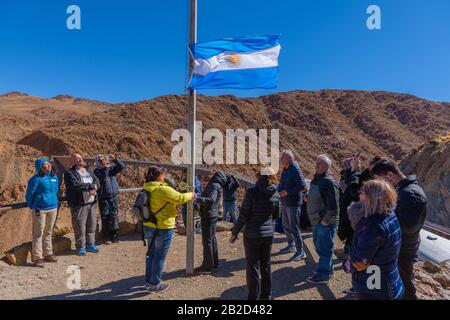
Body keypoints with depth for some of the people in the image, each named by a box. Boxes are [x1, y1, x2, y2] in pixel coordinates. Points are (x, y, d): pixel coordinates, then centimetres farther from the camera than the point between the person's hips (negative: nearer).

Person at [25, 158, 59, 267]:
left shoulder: (54, 177, 7)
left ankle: (48, 254, 27)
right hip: (40, 210, -6)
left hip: (53, 208, 6)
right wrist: (33, 207, -1)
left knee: (48, 233, 16)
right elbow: (29, 194, -7)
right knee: (38, 233, 1)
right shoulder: (36, 179, -13)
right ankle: (37, 257, 9)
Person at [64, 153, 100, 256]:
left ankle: (90, 244, 24)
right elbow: (75, 185, -20)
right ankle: (80, 247, 13)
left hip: (92, 202, 6)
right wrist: (90, 186, -14)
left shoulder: (89, 171, 17)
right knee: (80, 226, -1)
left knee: (92, 225, 12)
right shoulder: (69, 173, -4)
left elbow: (97, 181, 6)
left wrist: (94, 187, -16)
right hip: (79, 203, -6)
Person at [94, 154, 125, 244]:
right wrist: (106, 167, -19)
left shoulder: (111, 168, 9)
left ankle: (114, 236, 13)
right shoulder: (97, 171, -1)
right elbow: (102, 178, -19)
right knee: (105, 217, 1)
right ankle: (106, 238, 11)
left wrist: (115, 159, -16)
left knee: (114, 216, 2)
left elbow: (122, 167, -4)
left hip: (114, 197, 3)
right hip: (103, 198, -2)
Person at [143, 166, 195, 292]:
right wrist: (190, 195, 2)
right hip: (163, 228, -8)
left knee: (151, 254, 21)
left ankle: (148, 281, 33)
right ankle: (155, 284, 18)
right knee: (159, 256, 6)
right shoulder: (163, 189, -21)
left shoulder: (148, 189, 6)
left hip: (149, 226, 9)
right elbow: (180, 198, -16)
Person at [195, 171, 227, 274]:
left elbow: (211, 199, -34)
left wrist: (197, 198, -45)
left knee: (207, 241, -1)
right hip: (212, 216, 9)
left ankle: (207, 266, 9)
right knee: (212, 239, 18)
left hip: (208, 217, -9)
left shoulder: (214, 185, -18)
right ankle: (214, 263, 31)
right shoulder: (215, 185, 11)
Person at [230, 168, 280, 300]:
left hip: (252, 235, -4)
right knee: (266, 266, 19)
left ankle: (254, 297, 17)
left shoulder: (252, 192, -17)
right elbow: (277, 214, 10)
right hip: (268, 234, 5)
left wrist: (234, 233, -4)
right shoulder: (275, 194, -3)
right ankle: (266, 295, 31)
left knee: (253, 267, 8)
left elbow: (243, 215, -14)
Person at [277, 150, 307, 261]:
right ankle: (291, 246, 38)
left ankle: (301, 252, 10)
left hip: (293, 203, -9)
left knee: (294, 228, -3)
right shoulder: (285, 169, 8)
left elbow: (303, 186, -25)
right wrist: (278, 190, 1)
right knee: (285, 225, 20)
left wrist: (287, 192, -24)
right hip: (285, 202, 9)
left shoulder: (295, 170, -19)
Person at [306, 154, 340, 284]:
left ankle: (323, 275, 14)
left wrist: (326, 220, -18)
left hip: (325, 223, -9)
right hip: (316, 221, 9)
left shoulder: (329, 182, -19)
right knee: (319, 246, 21)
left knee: (324, 248, 2)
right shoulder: (315, 180, 10)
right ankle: (328, 268, 37)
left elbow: (333, 206, -22)